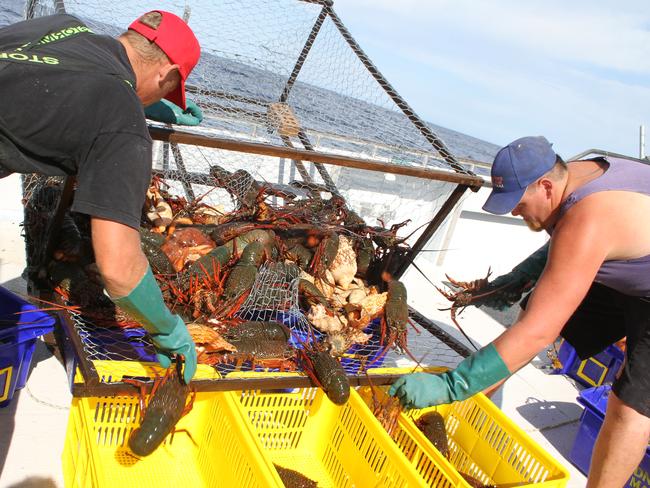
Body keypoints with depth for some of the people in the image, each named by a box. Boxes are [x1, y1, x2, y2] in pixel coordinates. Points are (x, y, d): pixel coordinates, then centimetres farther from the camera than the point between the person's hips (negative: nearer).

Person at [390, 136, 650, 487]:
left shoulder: (586, 224, -39)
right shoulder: (568, 175, -13)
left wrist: (448, 385, -41)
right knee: (531, 315, 3)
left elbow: (537, 334, -42)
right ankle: (468, 404, 15)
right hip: (621, 276, 9)